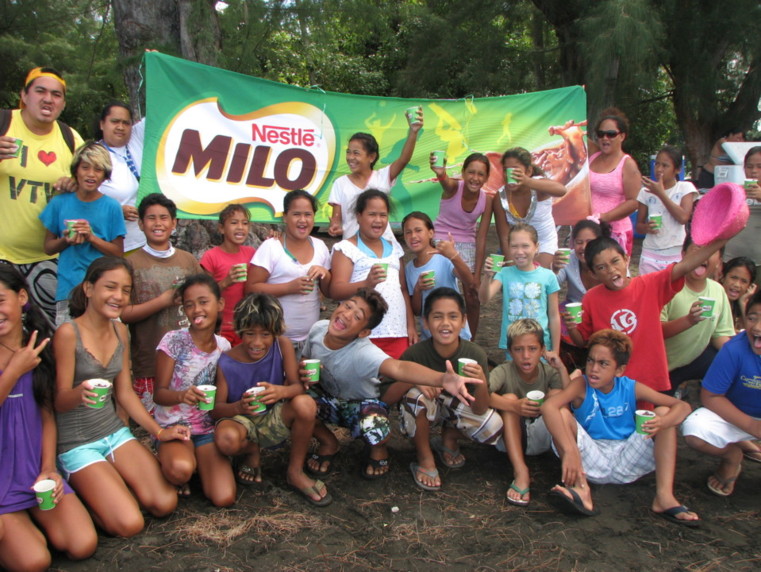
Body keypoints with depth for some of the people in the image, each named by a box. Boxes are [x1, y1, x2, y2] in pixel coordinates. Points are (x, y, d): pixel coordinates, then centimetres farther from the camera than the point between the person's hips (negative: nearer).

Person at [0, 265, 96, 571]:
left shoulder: (39, 348, 4)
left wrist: (48, 469, -2)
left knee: (83, 545, -9)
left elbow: (47, 414, 8)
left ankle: (33, 518, 16)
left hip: (36, 468, 4)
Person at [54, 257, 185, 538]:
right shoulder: (68, 333, -15)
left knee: (165, 503, -6)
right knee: (129, 523, -16)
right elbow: (59, 401, -13)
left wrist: (159, 431, 3)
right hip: (76, 443, -6)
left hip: (115, 432, 6)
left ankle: (111, 483, 17)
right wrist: (80, 393, -37)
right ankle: (83, 490, 10)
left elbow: (124, 392, 9)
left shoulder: (120, 330, 5)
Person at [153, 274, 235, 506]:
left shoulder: (224, 346, 2)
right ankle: (168, 461, 1)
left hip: (208, 428, 3)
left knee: (224, 498, -16)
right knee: (181, 469, -37)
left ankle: (198, 463, 15)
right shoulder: (174, 341, -10)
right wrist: (182, 395, -32)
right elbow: (159, 393, -12)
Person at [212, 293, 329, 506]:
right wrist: (238, 407, -37)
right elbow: (216, 409, -13)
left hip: (275, 420, 2)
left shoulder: (283, 345, -12)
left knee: (305, 404, -31)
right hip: (242, 421, -1)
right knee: (226, 439, -37)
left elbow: (297, 385, -15)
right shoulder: (226, 363, -16)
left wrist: (281, 391, -40)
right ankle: (251, 452, 5)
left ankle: (295, 472, -6)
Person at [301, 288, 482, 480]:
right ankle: (328, 443, 7)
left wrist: (441, 379, -77)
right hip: (327, 400, 5)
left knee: (375, 428, -37)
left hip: (360, 405, -4)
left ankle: (378, 450, 6)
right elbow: (305, 360, 1)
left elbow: (398, 367, -58)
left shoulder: (364, 353, -37)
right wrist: (303, 374, -24)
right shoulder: (318, 329, -20)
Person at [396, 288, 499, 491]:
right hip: (424, 413, -1)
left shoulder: (475, 354, -23)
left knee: (494, 426, -23)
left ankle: (449, 438, 10)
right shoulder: (416, 353, -27)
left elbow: (479, 411, -21)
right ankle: (425, 458, -8)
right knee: (415, 393, -33)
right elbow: (386, 396, -24)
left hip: (455, 409, 2)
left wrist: (482, 383, -41)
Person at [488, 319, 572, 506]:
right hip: (511, 438, -2)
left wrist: (561, 368, -23)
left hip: (540, 439, 2)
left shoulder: (549, 372, -4)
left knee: (555, 395, -21)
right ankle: (521, 473, -36)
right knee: (509, 398, -28)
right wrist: (514, 406, -47)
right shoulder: (504, 372, -13)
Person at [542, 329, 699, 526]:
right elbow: (548, 406, -30)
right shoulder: (582, 385, -11)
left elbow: (683, 406, -8)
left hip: (627, 464, 2)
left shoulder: (631, 388, -4)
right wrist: (570, 451, -42)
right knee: (561, 413, -23)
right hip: (592, 463, -2)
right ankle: (581, 489, -34)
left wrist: (663, 422, -31)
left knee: (664, 412, -11)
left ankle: (664, 496, -22)